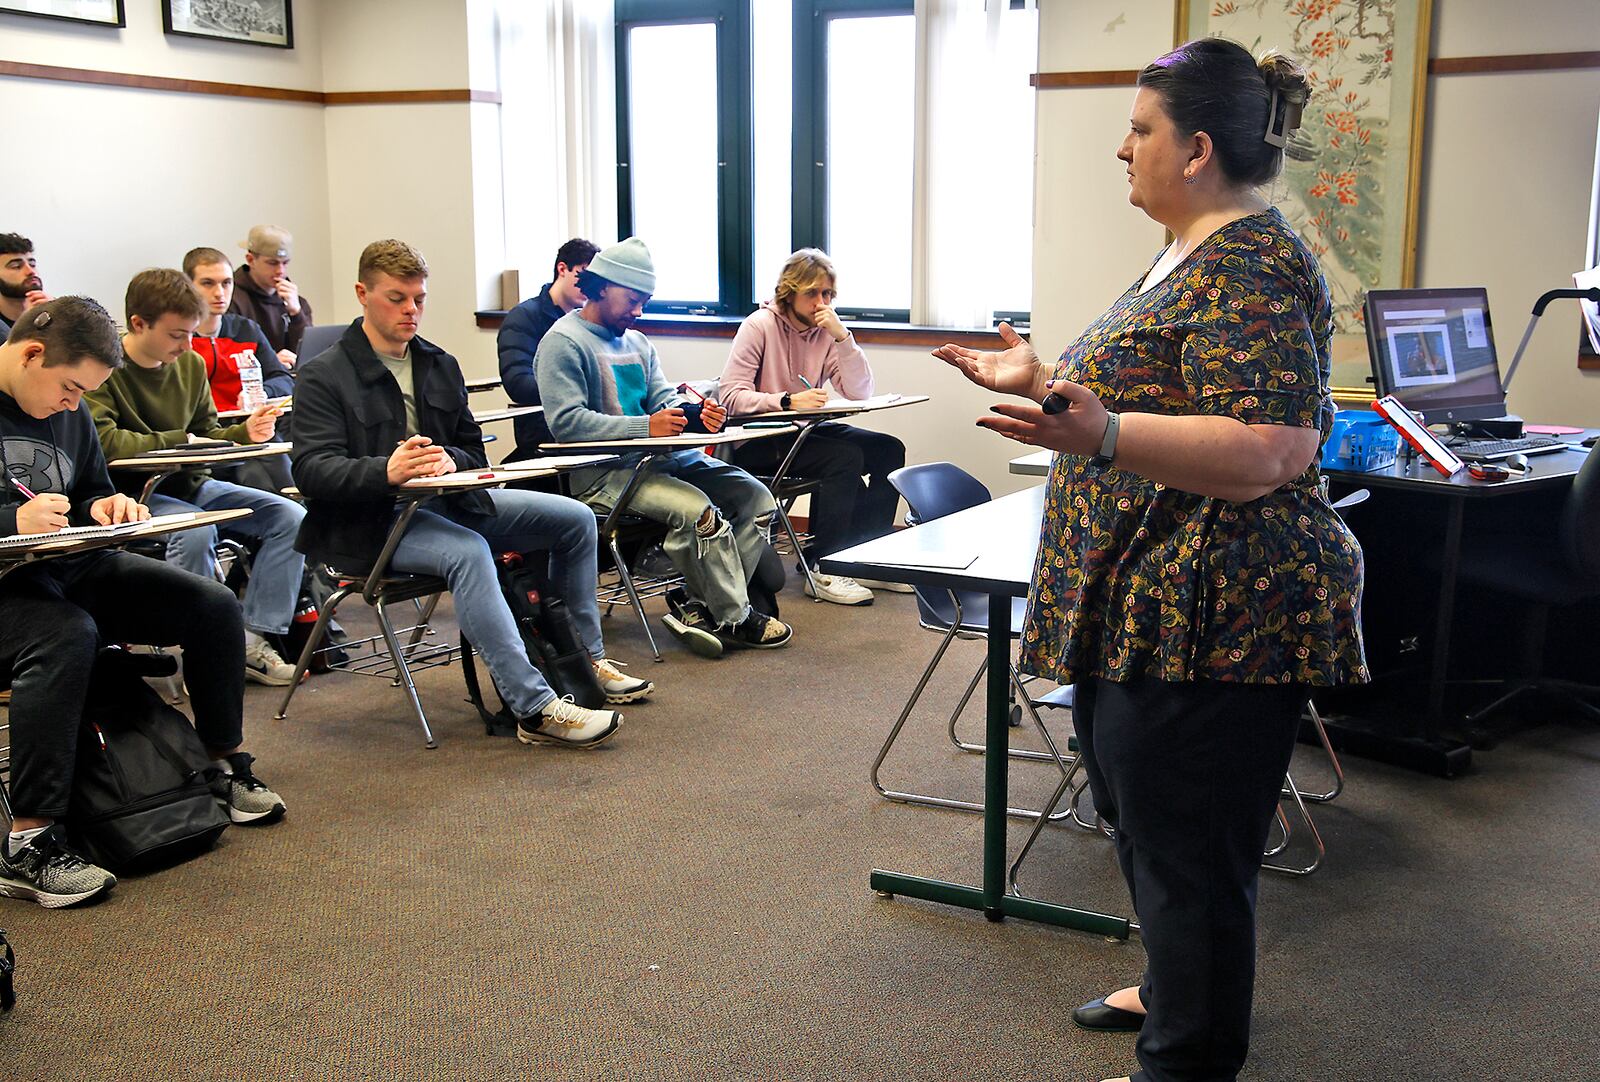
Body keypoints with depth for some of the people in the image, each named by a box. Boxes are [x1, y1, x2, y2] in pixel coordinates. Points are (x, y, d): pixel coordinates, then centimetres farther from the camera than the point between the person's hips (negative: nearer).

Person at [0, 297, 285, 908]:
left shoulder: (68, 412, 10)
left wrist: (104, 508, 0)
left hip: (74, 567, 8)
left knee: (214, 606, -2)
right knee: (67, 635, -39)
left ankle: (227, 766, 18)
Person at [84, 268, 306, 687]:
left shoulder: (191, 364, 8)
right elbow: (103, 442, -26)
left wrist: (244, 432, -6)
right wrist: (180, 441, -15)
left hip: (190, 484, 7)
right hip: (134, 493, -7)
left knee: (290, 517, -8)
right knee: (196, 528, -37)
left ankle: (252, 639, -10)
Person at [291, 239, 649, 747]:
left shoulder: (441, 365, 16)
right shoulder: (324, 376, -5)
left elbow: (474, 448, 15)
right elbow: (312, 470, -17)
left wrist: (451, 459, -12)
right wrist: (387, 471, -37)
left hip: (446, 502, 7)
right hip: (369, 522, -7)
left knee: (575, 518, -1)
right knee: (468, 552, -37)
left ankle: (586, 658, 11)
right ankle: (535, 708, -39)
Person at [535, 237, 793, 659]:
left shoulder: (637, 342, 23)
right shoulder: (563, 342, -5)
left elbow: (664, 400, 15)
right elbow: (567, 421, -16)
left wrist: (696, 414, -11)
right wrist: (646, 427, -25)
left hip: (662, 458, 9)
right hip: (603, 472, -8)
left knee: (754, 496, -10)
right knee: (697, 509, -30)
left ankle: (699, 603, -13)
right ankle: (733, 619, -14)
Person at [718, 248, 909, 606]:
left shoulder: (827, 329, 5)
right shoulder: (759, 326, -10)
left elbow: (860, 393, -5)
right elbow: (731, 396, -18)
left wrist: (842, 336, -15)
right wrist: (788, 401, -32)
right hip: (757, 443, -7)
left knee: (889, 450, -8)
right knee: (846, 457, -28)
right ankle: (822, 570, -21)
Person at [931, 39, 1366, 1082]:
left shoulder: (1248, 270, -19)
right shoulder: (1202, 255, 15)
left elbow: (1264, 452, -28)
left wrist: (1098, 432, -39)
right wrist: (1044, 381, 22)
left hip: (1213, 619, -11)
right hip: (1158, 609, 11)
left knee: (1187, 848, 0)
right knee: (1146, 818, 23)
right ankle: (1177, 990, 42)